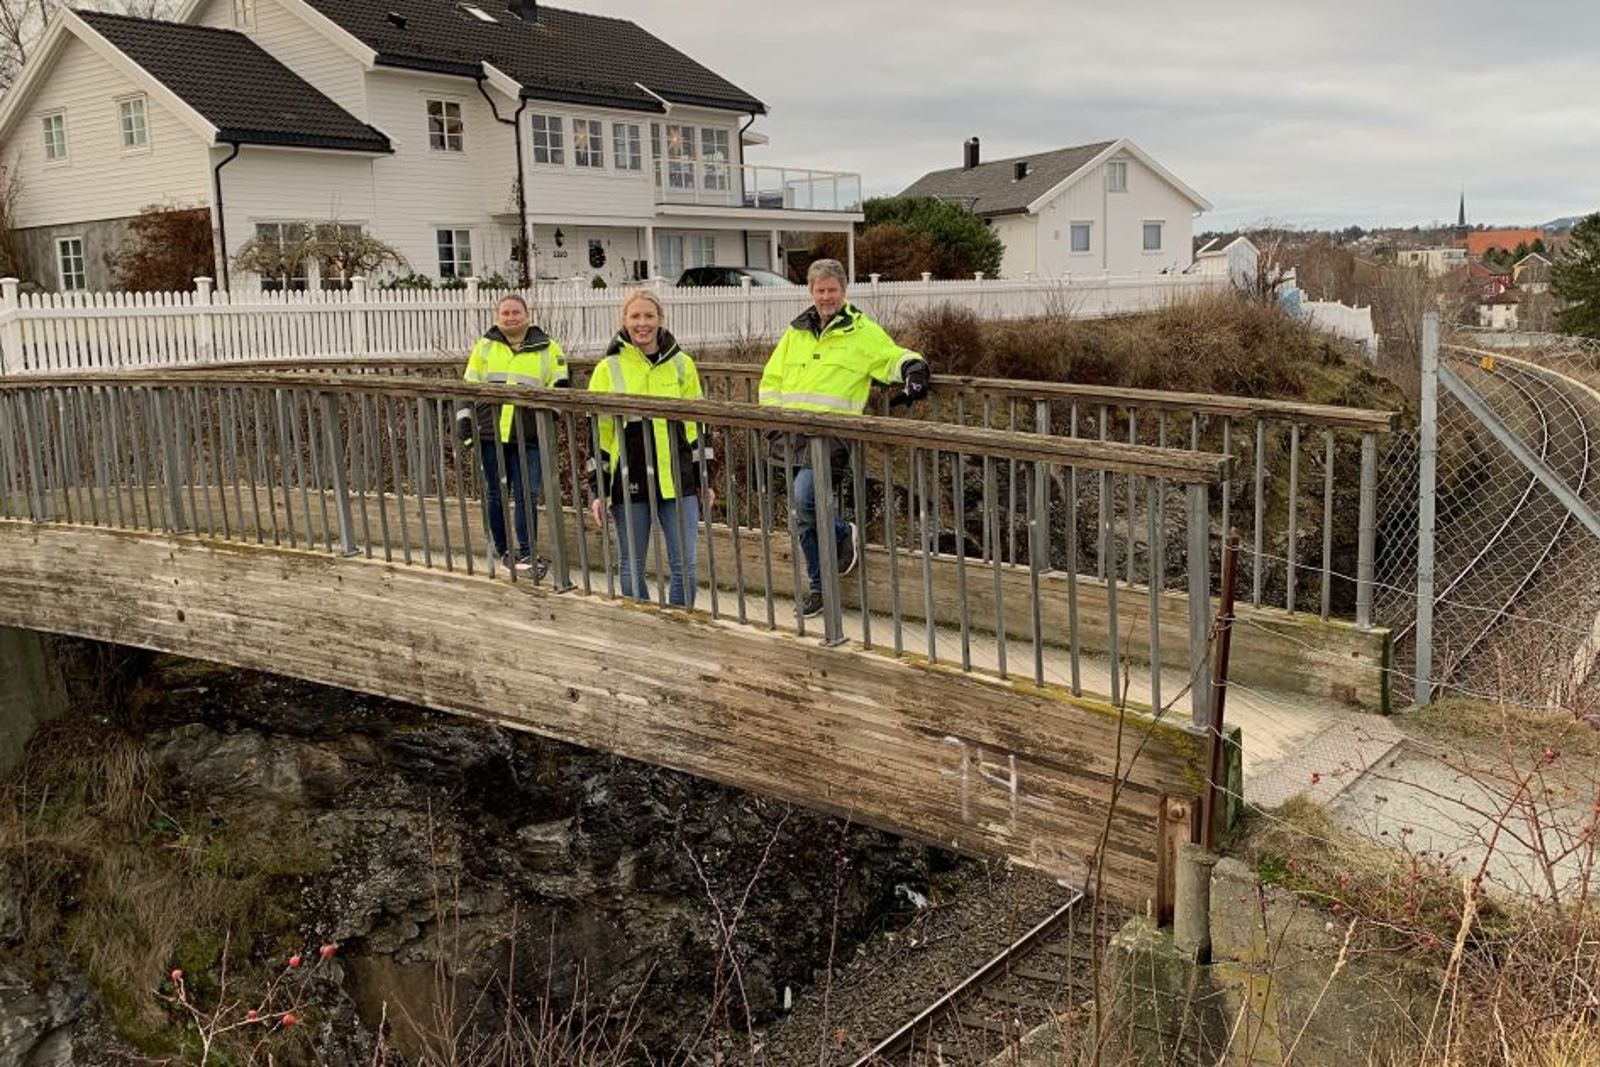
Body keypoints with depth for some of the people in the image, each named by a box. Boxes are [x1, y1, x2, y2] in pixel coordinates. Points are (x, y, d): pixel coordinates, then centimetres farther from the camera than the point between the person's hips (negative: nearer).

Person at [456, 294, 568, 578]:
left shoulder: (547, 349, 7)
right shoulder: (484, 347, 11)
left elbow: (559, 388, 10)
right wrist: (464, 422, 5)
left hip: (529, 437, -2)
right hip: (491, 435, 2)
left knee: (526, 496, -5)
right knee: (495, 496, 9)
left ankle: (526, 555, 2)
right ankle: (503, 552, 21)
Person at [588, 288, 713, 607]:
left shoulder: (681, 364, 8)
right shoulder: (608, 369, 2)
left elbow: (695, 426, 12)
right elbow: (598, 434, 3)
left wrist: (703, 481, 10)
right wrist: (599, 491, -1)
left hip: (678, 479, 1)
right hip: (629, 481, -1)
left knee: (685, 565, 0)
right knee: (632, 567, 6)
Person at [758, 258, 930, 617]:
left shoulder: (862, 331, 4)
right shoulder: (795, 332, 17)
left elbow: (893, 358, 4)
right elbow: (771, 379, 23)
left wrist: (912, 365, -19)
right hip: (794, 433, 6)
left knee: (804, 500, -24)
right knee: (802, 517, 9)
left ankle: (844, 533, 7)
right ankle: (820, 585, 23)